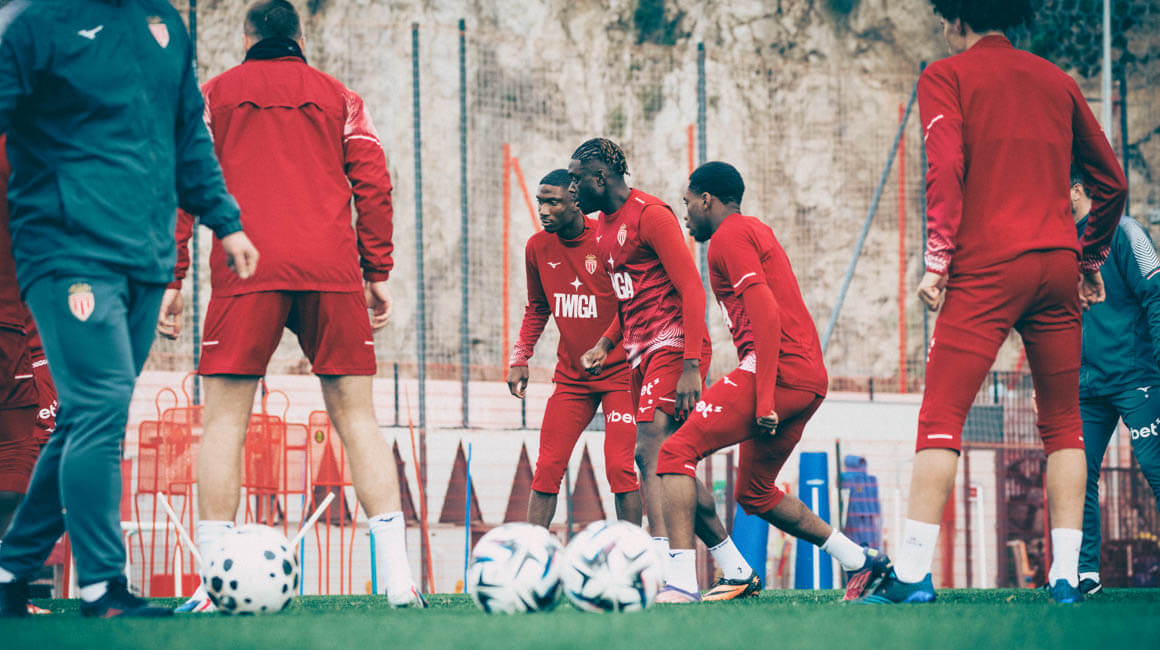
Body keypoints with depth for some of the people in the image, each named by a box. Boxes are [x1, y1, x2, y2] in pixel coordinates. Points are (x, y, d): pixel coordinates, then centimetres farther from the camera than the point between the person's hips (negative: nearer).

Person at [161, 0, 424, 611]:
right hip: (331, 269, 1)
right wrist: (377, 274, 12)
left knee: (225, 420, 0)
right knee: (355, 417, 4)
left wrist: (170, 280, 6)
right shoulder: (339, 98, 17)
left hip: (245, 271, -1)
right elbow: (373, 184, 9)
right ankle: (398, 579, -5)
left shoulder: (214, 94, 14)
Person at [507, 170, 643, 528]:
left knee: (620, 468, -11)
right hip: (571, 376, 5)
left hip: (619, 374, -5)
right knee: (547, 468, -1)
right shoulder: (537, 247, 1)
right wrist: (520, 358, 8)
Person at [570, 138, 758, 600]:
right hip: (642, 352, 9)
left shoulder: (650, 215, -11)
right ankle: (739, 572, 16)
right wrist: (606, 344, 15)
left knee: (650, 451, -22)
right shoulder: (603, 226, 17)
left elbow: (691, 289, -16)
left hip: (673, 345, -9)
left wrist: (691, 366, -22)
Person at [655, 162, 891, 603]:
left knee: (676, 453, -14)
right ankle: (859, 562, 23)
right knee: (755, 493, 22)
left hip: (778, 370, -10)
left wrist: (765, 397, -21)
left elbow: (766, 314, -15)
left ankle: (681, 582, -25)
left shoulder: (730, 236, -4)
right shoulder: (758, 232, 26)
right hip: (811, 380, 10)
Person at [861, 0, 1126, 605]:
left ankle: (912, 572, -14)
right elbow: (1111, 180, 19)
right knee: (1062, 424, 10)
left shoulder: (946, 77, 4)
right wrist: (1091, 259, 29)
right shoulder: (1056, 80, 18)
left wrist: (937, 259, -10)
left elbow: (946, 168, -11)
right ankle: (1065, 575, 2)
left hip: (987, 267, -4)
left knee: (941, 418, -7)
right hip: (1057, 263, 5)